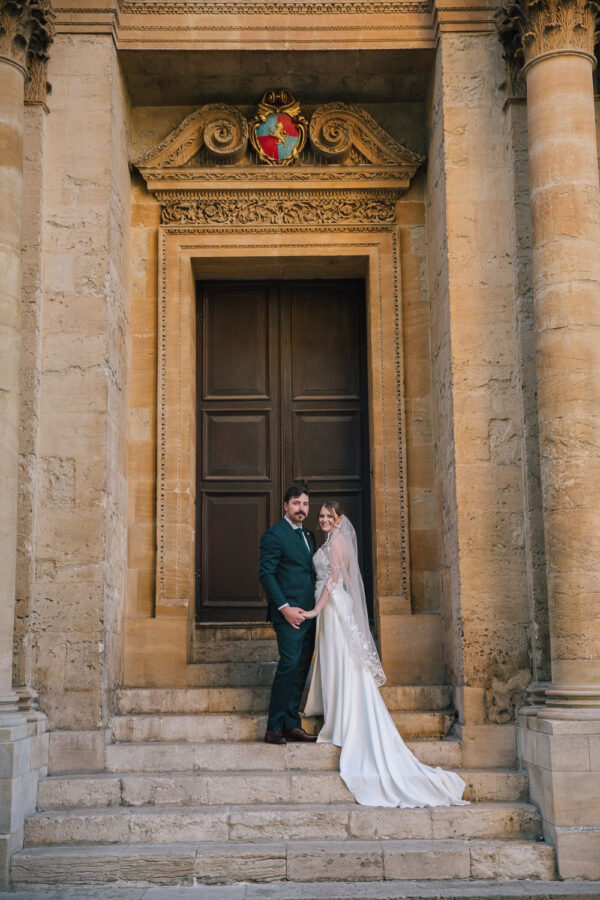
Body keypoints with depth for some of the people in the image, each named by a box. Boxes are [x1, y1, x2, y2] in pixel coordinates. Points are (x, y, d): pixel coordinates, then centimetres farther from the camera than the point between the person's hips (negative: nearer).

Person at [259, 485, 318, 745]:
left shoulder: (308, 535, 19)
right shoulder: (274, 535, -6)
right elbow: (266, 574, -12)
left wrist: (317, 608, 12)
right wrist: (285, 608, -18)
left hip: (309, 614, 8)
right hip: (289, 614, -8)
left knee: (301, 670, 8)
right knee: (289, 666, -11)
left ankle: (292, 725, 13)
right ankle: (274, 728, -4)